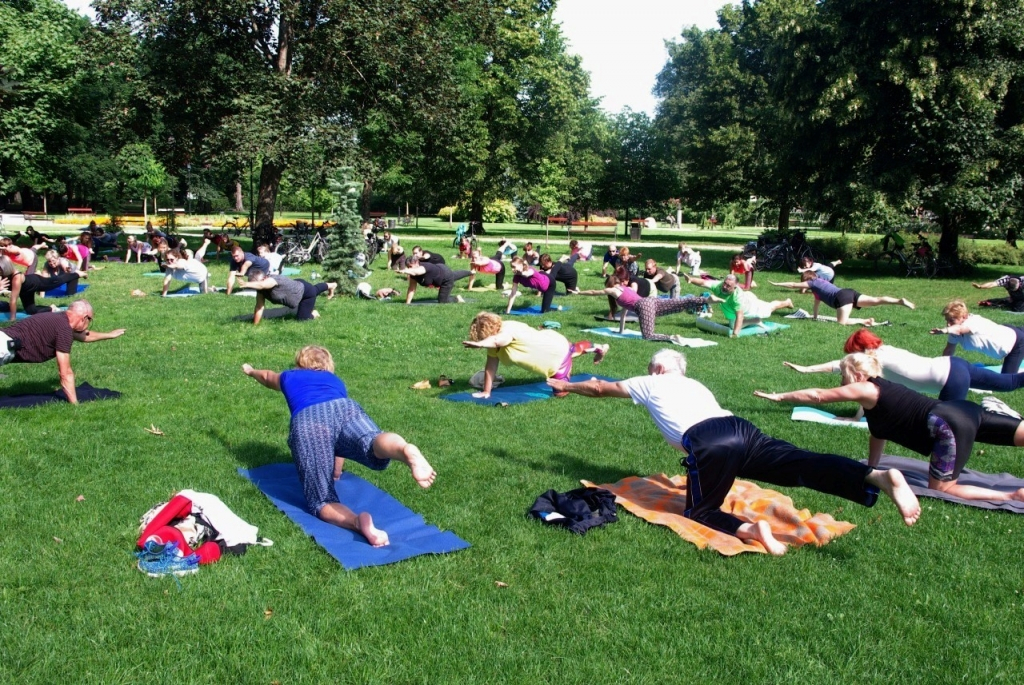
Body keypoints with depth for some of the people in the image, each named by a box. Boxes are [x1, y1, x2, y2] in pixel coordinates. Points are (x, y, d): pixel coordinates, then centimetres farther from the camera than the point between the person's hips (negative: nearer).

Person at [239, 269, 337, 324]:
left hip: (306, 291, -8)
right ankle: (331, 286, 68)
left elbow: (261, 285, -66)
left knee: (301, 318, -9)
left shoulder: (271, 280, -42)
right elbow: (259, 308, -19)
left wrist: (247, 284, -77)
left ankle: (313, 314, 23)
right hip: (297, 286, 8)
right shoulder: (261, 290, -20)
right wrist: (254, 326, -23)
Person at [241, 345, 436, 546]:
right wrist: (337, 470, 63)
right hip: (346, 408, 1)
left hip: (307, 421, -1)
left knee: (323, 502, -2)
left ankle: (358, 522, -36)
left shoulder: (290, 377, 41)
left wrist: (251, 371, 90)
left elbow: (267, 377, 65)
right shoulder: (336, 381, 43)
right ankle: (406, 451, -66)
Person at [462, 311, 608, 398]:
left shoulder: (507, 330, -38)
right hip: (549, 343, 9)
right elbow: (490, 367, -12)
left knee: (560, 392, -2)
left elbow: (497, 340, -62)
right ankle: (597, 348, 63)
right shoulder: (494, 342, -12)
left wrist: (478, 344, -79)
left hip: (558, 352, -9)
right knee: (575, 349, 36)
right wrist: (486, 391, -15)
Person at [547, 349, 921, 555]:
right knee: (805, 465, -13)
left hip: (708, 443, -5)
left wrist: (567, 386, 59)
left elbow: (600, 387, 42)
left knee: (700, 513, 9)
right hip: (742, 428, 5)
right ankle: (878, 476, -38)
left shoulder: (649, 383, 29)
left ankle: (748, 530, -22)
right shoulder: (695, 384, 41)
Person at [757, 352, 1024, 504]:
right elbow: (878, 435, 27)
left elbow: (817, 395, 2)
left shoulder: (865, 390, -4)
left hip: (949, 426, -10)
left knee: (941, 490, -9)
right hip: (964, 411, 10)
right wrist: (871, 469, 29)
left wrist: (778, 396, 10)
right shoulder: (879, 390, 22)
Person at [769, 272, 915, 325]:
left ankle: (867, 321, -26)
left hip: (842, 297, -9)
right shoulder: (819, 282, 32)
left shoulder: (812, 283, 11)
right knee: (876, 301, -3)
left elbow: (793, 285, 13)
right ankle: (900, 300, -17)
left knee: (842, 322, -18)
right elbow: (818, 300, 37)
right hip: (849, 293, 9)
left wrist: (776, 284, 22)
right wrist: (815, 317, 40)